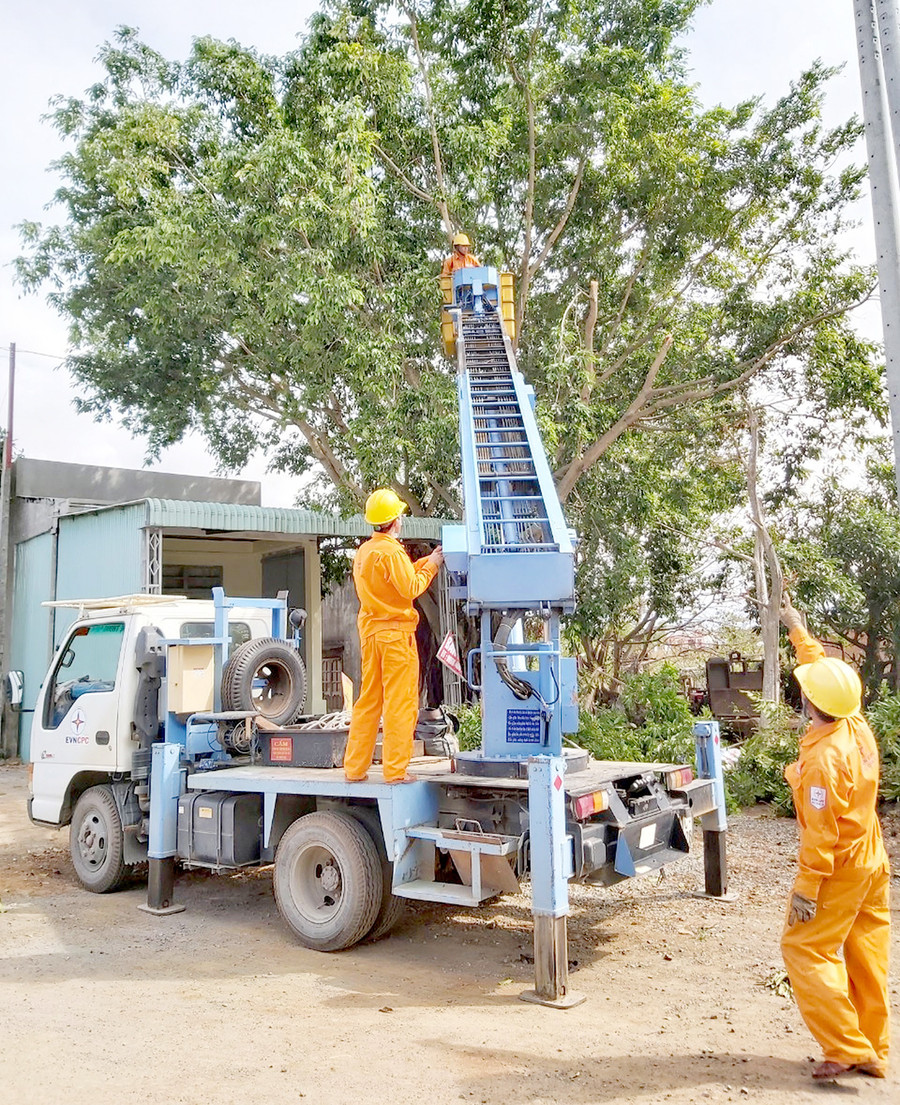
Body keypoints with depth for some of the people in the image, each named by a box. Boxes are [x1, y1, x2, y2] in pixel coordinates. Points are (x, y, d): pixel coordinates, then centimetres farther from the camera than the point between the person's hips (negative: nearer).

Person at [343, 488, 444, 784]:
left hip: (370, 631, 8)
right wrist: (431, 566, -2)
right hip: (396, 632, -8)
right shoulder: (392, 551, -13)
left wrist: (426, 561, 19)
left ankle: (354, 768, 16)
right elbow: (410, 588, -15)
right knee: (399, 703, -2)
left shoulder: (363, 551, 14)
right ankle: (395, 770, 1)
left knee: (368, 701, 12)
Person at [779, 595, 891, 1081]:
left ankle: (846, 1049, 5)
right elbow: (827, 671, 12)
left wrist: (807, 888, -18)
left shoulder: (823, 759, -28)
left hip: (840, 869, -9)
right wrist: (798, 631, 22)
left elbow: (821, 831, -25)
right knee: (866, 954, 15)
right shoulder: (857, 726, -4)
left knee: (805, 949, 1)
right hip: (872, 861, 9)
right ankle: (873, 1051, 25)